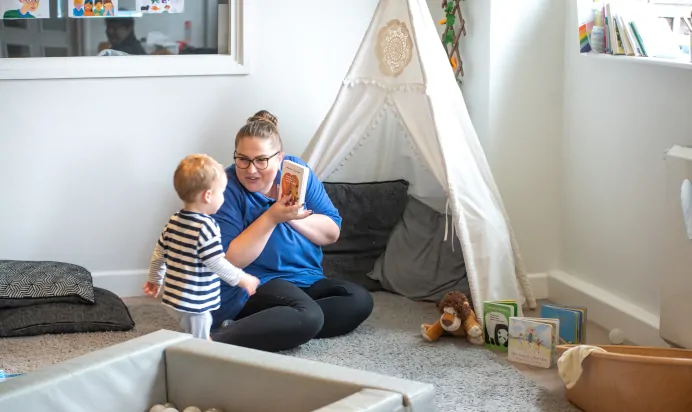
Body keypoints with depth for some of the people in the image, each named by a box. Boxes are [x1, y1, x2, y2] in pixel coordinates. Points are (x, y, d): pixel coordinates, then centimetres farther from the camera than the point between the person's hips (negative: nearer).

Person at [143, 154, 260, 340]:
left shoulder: (174, 221, 5)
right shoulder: (205, 227, -20)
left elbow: (159, 252, 15)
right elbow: (216, 263, -21)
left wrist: (155, 279, 29)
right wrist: (242, 279, -8)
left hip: (173, 298, 9)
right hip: (194, 304, -8)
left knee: (196, 343, 21)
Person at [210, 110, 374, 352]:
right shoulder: (227, 188, -14)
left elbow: (332, 233, 0)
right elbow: (228, 262, -20)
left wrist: (292, 217, -18)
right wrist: (271, 218, -26)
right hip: (249, 287, -7)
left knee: (360, 301, -16)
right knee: (307, 317, -32)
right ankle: (219, 340, -31)